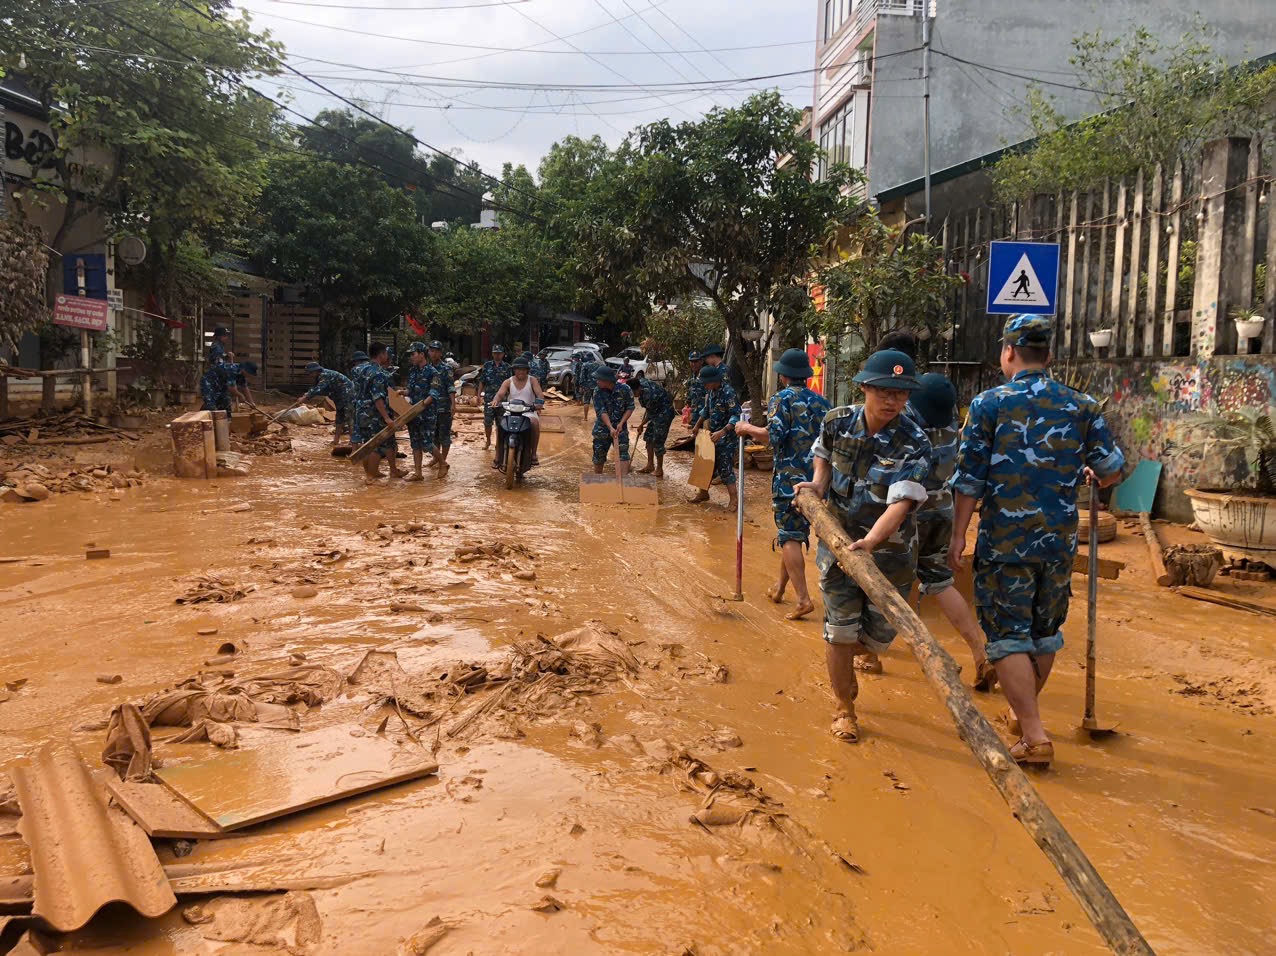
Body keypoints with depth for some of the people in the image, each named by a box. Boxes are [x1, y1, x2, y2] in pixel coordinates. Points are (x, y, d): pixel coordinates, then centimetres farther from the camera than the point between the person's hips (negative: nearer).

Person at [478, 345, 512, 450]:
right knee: (487, 421, 2)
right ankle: (488, 441, 17)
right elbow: (481, 381, 9)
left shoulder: (507, 367, 6)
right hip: (489, 397, 1)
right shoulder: (487, 365, 8)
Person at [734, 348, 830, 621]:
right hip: (817, 477, 6)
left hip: (789, 477, -6)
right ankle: (779, 587, 30)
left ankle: (803, 598, -12)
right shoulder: (821, 401, 11)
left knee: (789, 537, -5)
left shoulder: (782, 398, -7)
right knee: (794, 532, 18)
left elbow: (774, 435, -19)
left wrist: (747, 428, -4)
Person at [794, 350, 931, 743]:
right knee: (841, 632, -2)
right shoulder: (838, 422, -7)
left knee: (878, 637, 11)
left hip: (889, 549, 0)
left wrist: (870, 542, -44)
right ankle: (845, 709, 20)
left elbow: (901, 503, -29)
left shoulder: (913, 444, -17)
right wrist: (818, 484, -4)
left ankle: (843, 657, 49)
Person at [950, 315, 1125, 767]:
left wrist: (958, 536, -1)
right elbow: (1112, 471, 5)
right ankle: (1025, 713, 39)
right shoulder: (1083, 406, 2)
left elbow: (969, 480, -9)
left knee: (1008, 636, 3)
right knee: (1045, 632, 20)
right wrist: (1087, 476, 28)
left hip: (1004, 541, -4)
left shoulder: (989, 403, -7)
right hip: (1059, 540, 4)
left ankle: (1035, 736, -1)